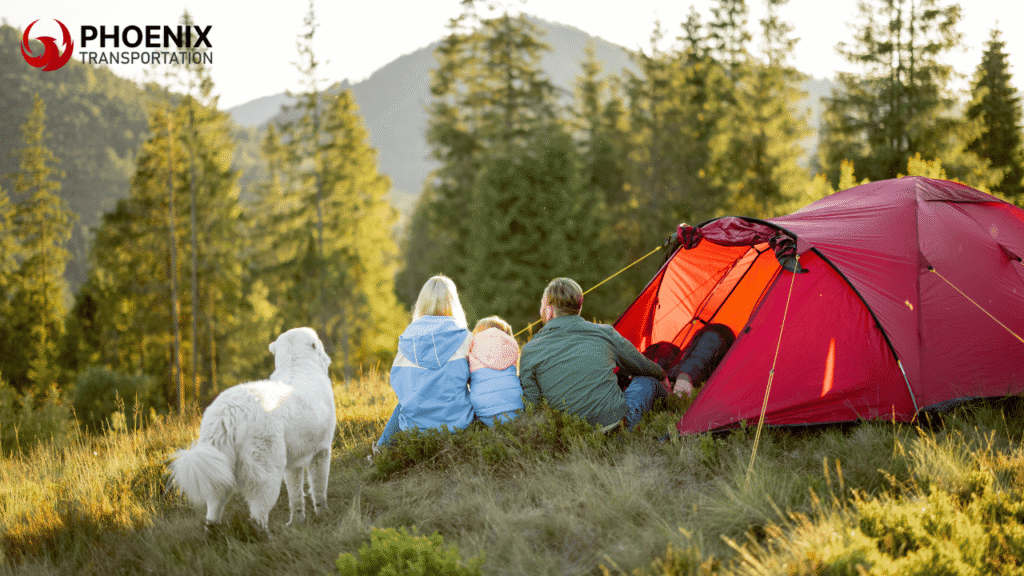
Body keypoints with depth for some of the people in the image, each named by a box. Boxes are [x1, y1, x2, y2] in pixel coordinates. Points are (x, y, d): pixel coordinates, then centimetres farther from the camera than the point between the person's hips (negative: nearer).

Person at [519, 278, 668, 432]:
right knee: (648, 380, 29)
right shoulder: (604, 333, 4)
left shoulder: (530, 351, 1)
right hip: (614, 422, -2)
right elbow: (644, 368, 21)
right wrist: (663, 377, 44)